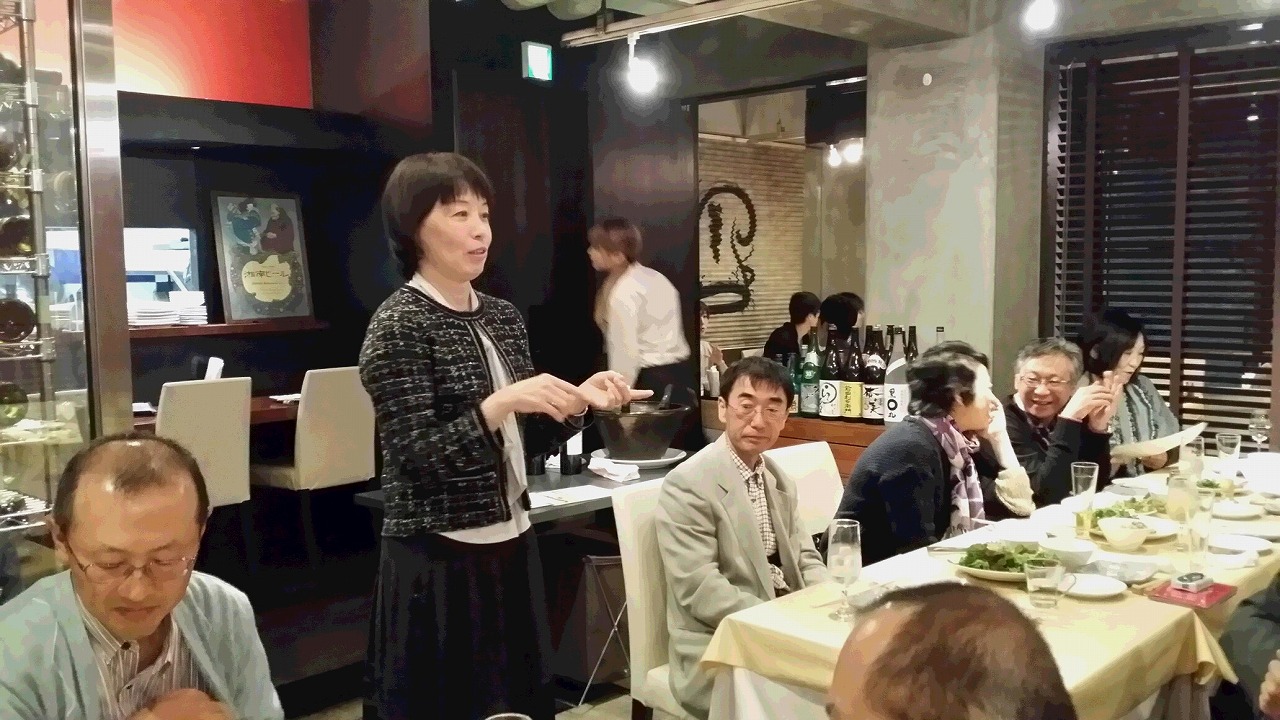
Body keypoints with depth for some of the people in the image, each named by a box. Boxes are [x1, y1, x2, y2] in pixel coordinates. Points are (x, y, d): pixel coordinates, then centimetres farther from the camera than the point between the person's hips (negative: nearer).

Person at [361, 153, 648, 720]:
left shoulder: (502, 317, 8)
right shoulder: (397, 326, -12)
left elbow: (526, 441, 11)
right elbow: (417, 458, -19)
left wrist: (579, 401, -5)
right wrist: (500, 404, -29)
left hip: (512, 547, 7)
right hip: (440, 562, -6)